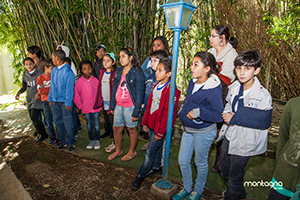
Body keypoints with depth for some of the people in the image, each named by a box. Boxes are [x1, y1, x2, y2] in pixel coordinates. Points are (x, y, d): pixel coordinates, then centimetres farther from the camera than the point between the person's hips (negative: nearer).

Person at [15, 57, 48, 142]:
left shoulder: (39, 73, -7)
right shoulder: (25, 75, 11)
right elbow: (24, 87, 21)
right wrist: (19, 92, 2)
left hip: (38, 99, -6)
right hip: (29, 99, 6)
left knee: (34, 117, -13)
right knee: (33, 118, 9)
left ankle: (42, 134, 6)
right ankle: (40, 133, 27)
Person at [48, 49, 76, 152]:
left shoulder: (68, 71, -11)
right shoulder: (54, 70, 10)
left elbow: (69, 88, -13)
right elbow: (52, 86, 16)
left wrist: (68, 103, -15)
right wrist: (50, 99, 13)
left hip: (65, 101, -7)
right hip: (55, 101, 7)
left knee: (68, 123, 0)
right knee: (58, 122, 13)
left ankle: (70, 143, 15)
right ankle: (63, 142, 25)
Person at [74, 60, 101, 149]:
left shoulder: (95, 80, -5)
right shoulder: (79, 82, -6)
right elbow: (76, 96, 0)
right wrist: (81, 106, -1)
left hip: (96, 107, -1)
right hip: (86, 108, 1)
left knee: (96, 125, 6)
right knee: (89, 125, 12)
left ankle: (97, 140, 22)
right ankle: (92, 140, 27)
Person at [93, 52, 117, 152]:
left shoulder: (115, 73, -11)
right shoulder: (102, 73, 11)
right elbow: (100, 87, 16)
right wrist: (100, 101, 14)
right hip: (104, 102, 7)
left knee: (113, 123, -1)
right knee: (107, 121, 15)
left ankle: (115, 143, 11)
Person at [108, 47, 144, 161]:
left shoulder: (137, 73, -11)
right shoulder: (118, 71, 8)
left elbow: (139, 94, -12)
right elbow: (114, 89, 14)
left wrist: (136, 112, -14)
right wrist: (112, 105, 12)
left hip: (130, 106, -6)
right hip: (118, 105, 6)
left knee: (131, 129, 9)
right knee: (117, 128, 13)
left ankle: (132, 152, 29)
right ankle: (118, 150, 34)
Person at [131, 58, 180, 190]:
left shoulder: (171, 91, -21)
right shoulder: (156, 86, 6)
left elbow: (167, 114, -21)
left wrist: (160, 132, -18)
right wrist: (145, 122, 15)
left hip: (160, 127, -8)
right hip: (151, 124, 8)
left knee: (150, 152, 2)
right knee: (156, 147, 23)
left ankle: (141, 175, 19)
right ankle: (156, 168, 42)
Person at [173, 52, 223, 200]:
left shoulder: (214, 90, -22)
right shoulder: (192, 83, 1)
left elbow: (219, 115, -24)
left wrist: (198, 112, -30)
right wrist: (182, 112, 8)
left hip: (203, 132, -7)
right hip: (188, 129, 7)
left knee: (200, 163, 14)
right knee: (182, 161, 16)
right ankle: (187, 188, 40)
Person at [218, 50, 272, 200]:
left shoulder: (263, 96, -23)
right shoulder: (234, 86, -3)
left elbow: (264, 122, -28)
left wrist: (235, 118, -27)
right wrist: (227, 113, -3)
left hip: (244, 143, -7)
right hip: (229, 136, 7)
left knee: (235, 177, 12)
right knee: (224, 170, 27)